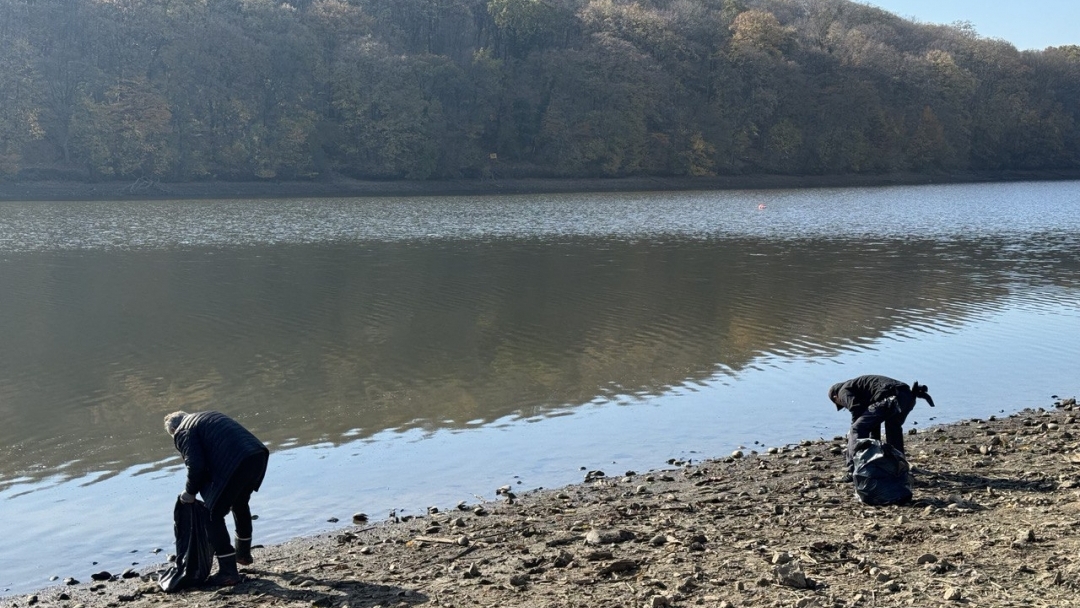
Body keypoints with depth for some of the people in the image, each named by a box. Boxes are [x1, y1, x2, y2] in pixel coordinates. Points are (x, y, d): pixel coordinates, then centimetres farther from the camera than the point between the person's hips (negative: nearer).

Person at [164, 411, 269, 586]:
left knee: (213, 516, 6)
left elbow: (196, 466, -6)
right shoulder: (208, 416, 32)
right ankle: (243, 554, 49)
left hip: (235, 464, -9)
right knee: (240, 503, 32)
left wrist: (190, 492, 11)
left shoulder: (183, 432, 7)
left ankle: (228, 572, 5)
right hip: (258, 454, 9)